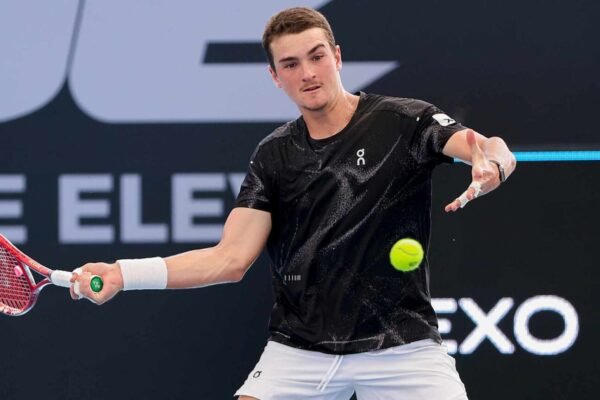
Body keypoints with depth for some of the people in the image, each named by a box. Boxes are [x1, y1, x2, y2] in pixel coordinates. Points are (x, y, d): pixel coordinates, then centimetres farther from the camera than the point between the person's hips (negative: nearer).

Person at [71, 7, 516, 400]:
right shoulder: (274, 156, 5)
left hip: (401, 347, -2)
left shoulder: (403, 122, -5)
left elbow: (498, 154, -19)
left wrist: (492, 162, -45)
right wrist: (124, 273, -12)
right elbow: (231, 258, 0)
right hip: (299, 351, 2)